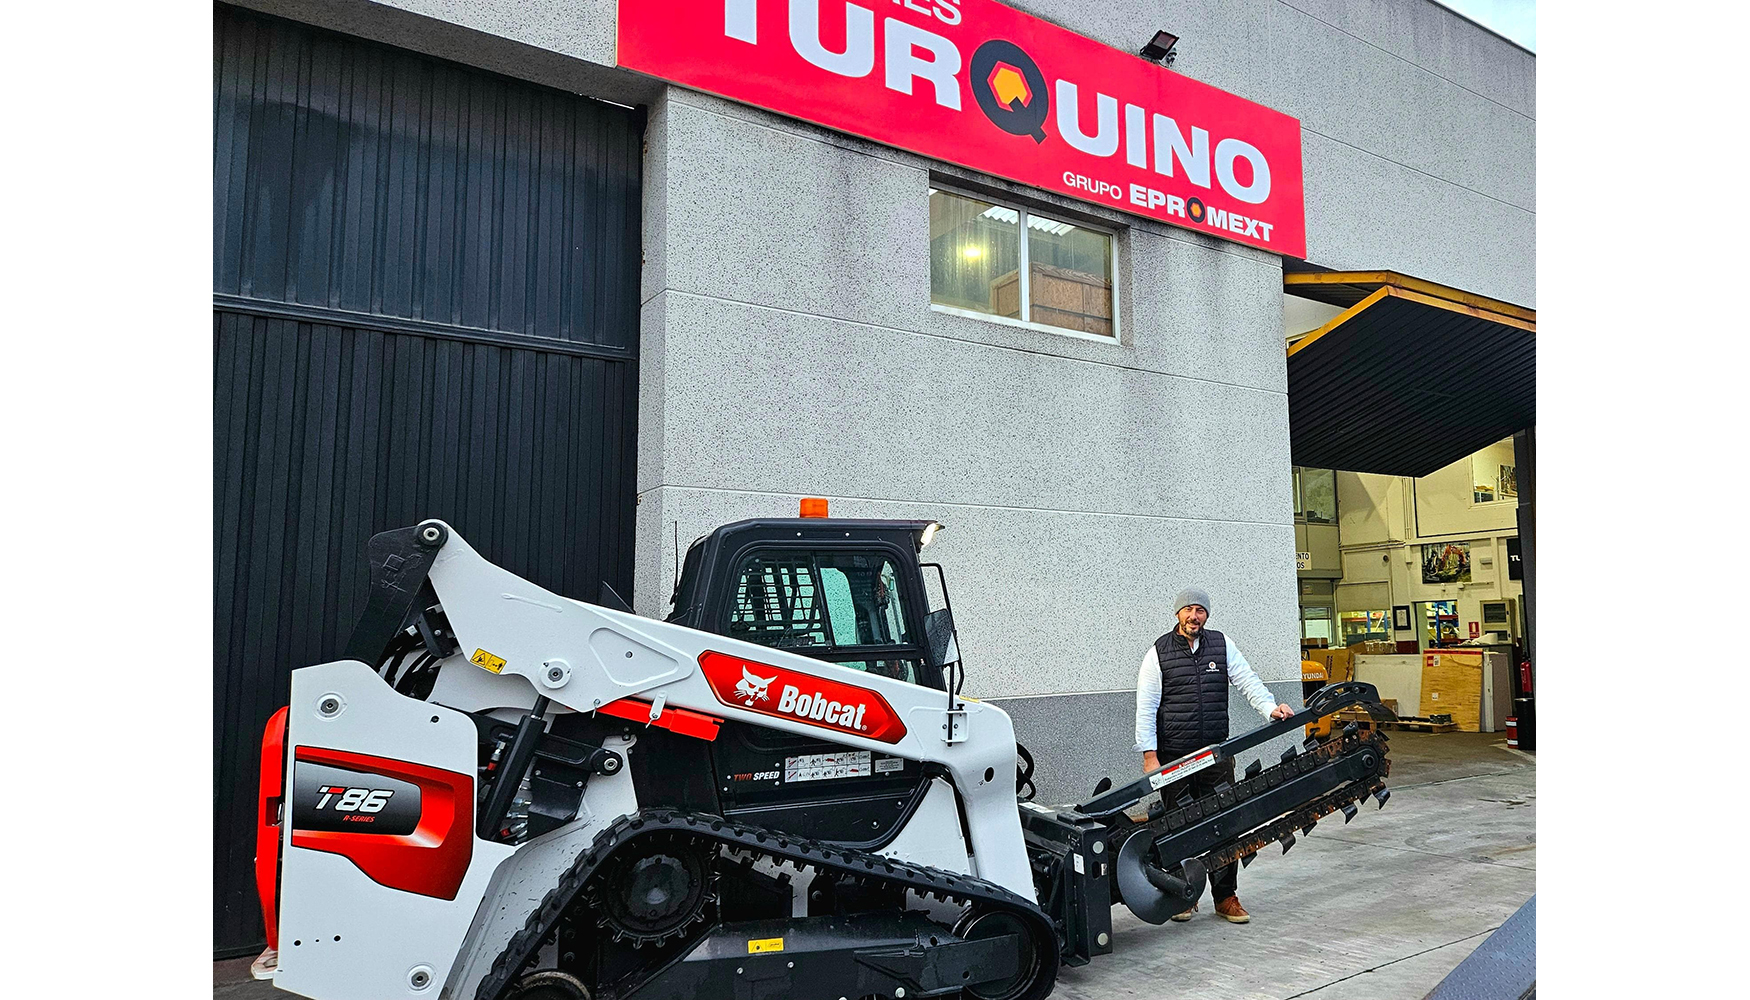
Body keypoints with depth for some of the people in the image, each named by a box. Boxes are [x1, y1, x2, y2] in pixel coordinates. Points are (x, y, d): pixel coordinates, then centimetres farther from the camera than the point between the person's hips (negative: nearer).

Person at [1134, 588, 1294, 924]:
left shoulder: (1222, 645, 8)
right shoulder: (1159, 652, 0)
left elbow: (1247, 680, 0)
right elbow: (1146, 707, -3)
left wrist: (1270, 707, -20)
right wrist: (1149, 755, -10)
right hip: (1174, 757, -2)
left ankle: (1225, 896, 14)